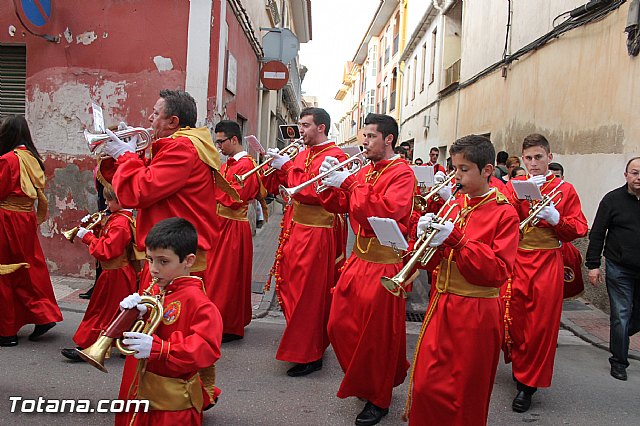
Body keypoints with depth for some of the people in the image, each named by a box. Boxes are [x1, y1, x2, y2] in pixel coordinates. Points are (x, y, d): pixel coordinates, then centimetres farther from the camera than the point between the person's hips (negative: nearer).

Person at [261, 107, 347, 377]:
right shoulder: (303, 154, 14)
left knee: (308, 294, -3)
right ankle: (301, 342, 31)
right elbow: (277, 186, 16)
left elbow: (311, 192, -22)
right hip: (295, 229, 9)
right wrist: (276, 164, 0)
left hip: (315, 234, -8)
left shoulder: (334, 156, -11)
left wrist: (287, 166, -16)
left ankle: (310, 356, 9)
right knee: (292, 288, 14)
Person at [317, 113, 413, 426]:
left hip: (384, 264, -8)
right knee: (340, 324, 12)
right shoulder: (365, 171, 13)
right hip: (358, 258, 8)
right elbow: (339, 205, 12)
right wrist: (331, 179, -5)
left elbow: (387, 212, -27)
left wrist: (349, 183, -22)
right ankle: (363, 381, 35)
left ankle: (378, 399, 22)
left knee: (377, 334, 2)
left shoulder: (402, 173, -11)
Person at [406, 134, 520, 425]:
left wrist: (456, 239, -23)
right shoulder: (451, 206, 8)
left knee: (466, 395, 8)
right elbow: (432, 261, 10)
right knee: (426, 385, 6)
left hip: (476, 313, -5)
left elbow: (498, 271, -16)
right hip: (441, 306, 5)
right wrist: (426, 235, -11)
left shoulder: (504, 213, -8)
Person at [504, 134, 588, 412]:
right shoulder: (515, 185, 9)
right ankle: (520, 367, 29)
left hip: (547, 264, -1)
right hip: (515, 261, 1)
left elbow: (578, 230, 2)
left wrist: (555, 218, -15)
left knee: (541, 324, 0)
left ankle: (529, 383, 12)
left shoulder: (565, 189, 5)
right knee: (514, 319, 6)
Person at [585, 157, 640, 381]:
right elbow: (597, 234, -1)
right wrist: (593, 265, -5)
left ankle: (620, 339, 40)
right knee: (621, 315, 1)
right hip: (619, 268, -2)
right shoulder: (613, 199, -3)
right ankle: (619, 361, 14)